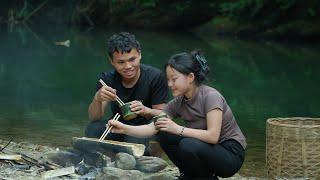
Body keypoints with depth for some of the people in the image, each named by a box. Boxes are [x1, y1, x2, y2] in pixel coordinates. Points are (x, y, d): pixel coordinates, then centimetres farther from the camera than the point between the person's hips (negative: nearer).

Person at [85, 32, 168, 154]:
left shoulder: (155, 77, -15)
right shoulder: (107, 79, -6)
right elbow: (94, 118, -13)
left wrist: (146, 111, -36)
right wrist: (97, 99, -36)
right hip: (118, 130, 3)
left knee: (134, 141, -36)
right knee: (93, 129, -25)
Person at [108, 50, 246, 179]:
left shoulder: (210, 96, -20)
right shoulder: (178, 103, 0)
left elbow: (213, 136, -27)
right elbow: (152, 128, -7)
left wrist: (177, 129, -29)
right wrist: (125, 129, -23)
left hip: (232, 154, -7)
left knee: (188, 145, -31)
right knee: (165, 135, -9)